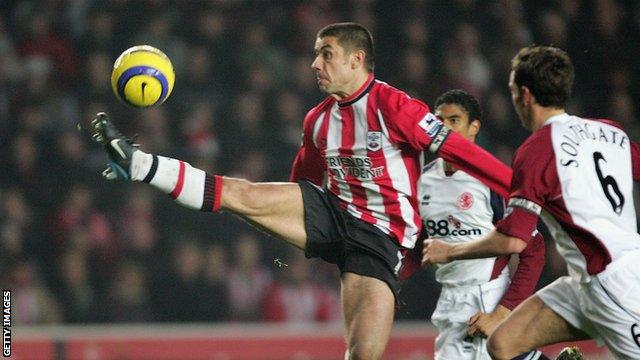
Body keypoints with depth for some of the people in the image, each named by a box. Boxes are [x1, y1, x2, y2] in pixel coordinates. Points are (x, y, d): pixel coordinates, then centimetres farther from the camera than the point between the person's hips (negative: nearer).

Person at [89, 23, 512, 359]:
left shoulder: (394, 107, -13)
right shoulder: (318, 120, 10)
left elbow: (459, 150, -17)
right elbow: (303, 183, 26)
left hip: (379, 237, -5)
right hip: (332, 215, 5)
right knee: (240, 195, -11)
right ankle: (137, 164, -10)